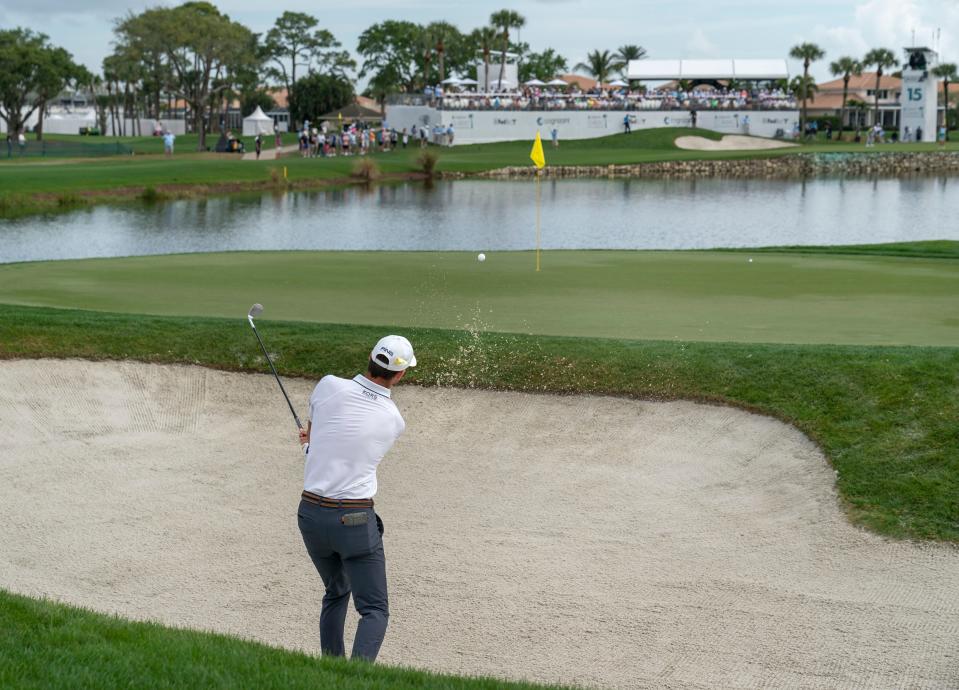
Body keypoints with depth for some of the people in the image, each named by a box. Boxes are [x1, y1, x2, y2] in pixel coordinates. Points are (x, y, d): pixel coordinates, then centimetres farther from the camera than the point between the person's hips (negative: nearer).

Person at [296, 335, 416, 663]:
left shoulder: (329, 386, -6)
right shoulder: (395, 420, -3)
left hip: (311, 513, 3)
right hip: (356, 520, -3)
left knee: (336, 593, 25)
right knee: (375, 610, 0)